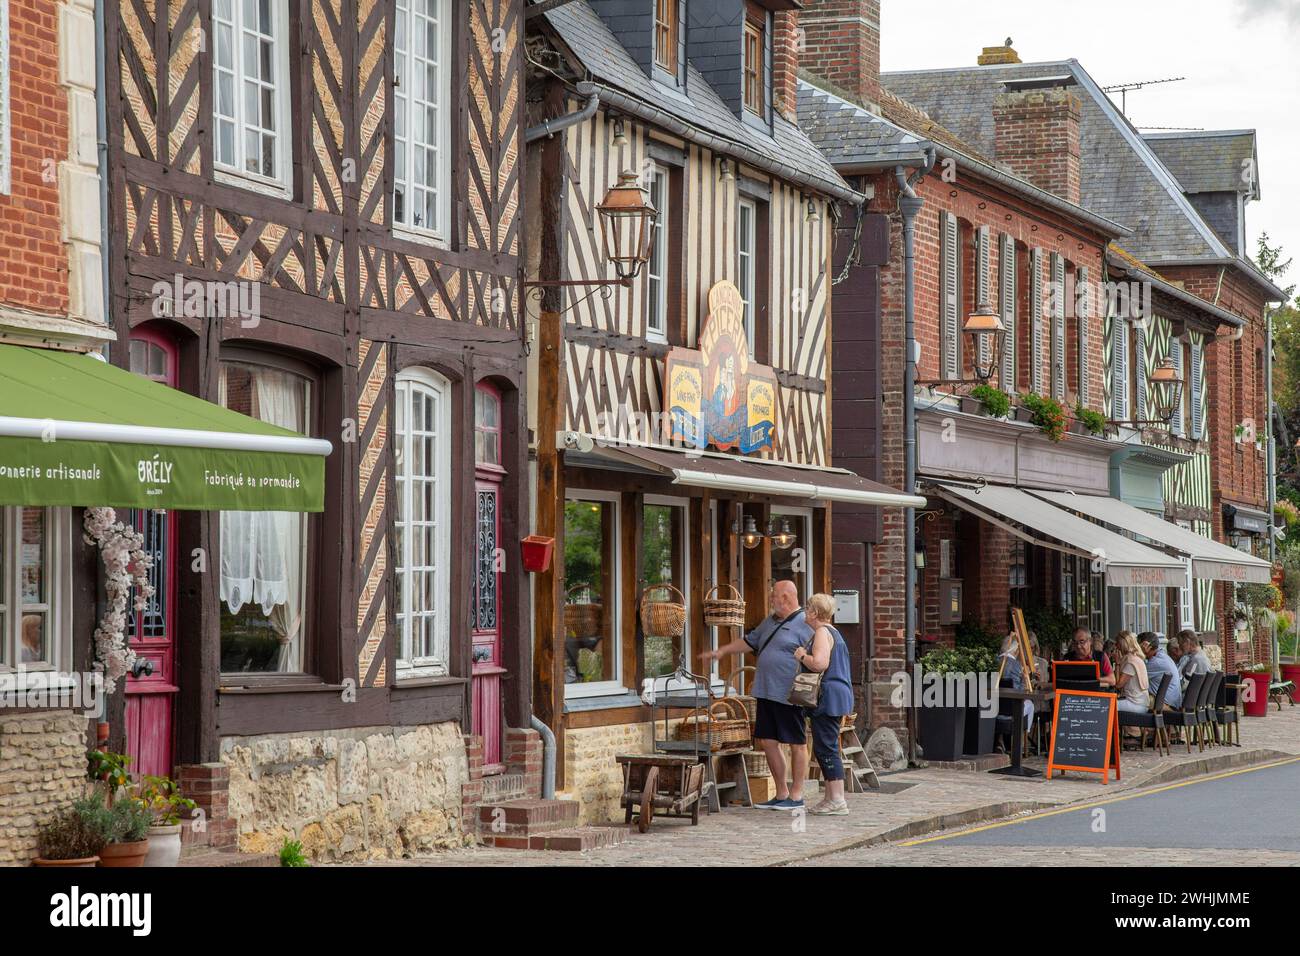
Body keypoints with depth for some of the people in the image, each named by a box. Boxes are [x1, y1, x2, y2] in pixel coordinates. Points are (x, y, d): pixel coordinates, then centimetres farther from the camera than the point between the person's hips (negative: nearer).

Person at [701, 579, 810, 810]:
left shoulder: (804, 624, -10)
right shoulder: (771, 621, 18)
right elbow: (750, 641, 31)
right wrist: (720, 652, 30)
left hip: (789, 696, -9)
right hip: (766, 694, 9)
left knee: (797, 744, 0)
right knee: (768, 741, 10)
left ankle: (796, 796, 5)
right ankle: (781, 794, 19)